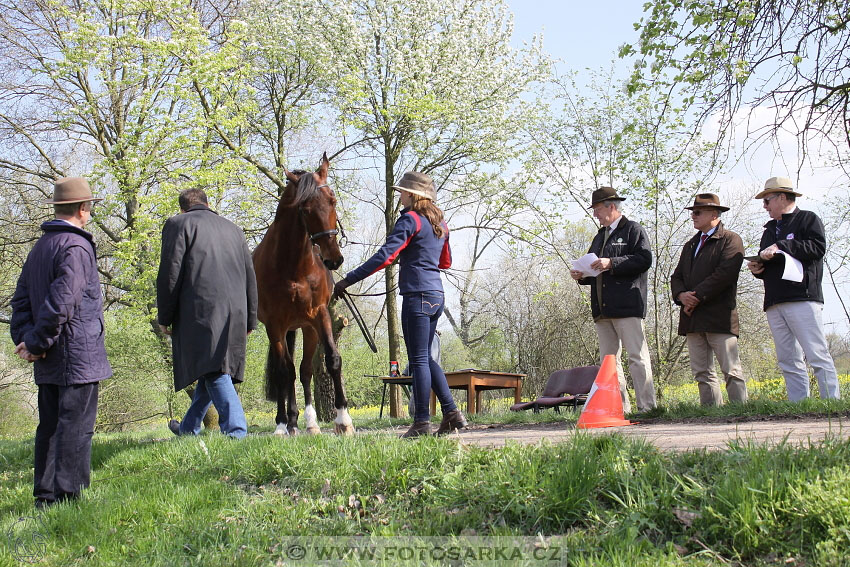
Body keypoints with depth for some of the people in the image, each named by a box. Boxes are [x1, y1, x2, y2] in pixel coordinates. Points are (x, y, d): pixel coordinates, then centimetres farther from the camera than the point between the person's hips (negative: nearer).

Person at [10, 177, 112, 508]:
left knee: (50, 425, 13)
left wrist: (25, 338, 3)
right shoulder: (76, 247, -13)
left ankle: (45, 496, 18)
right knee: (76, 427, -5)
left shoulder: (39, 248, 16)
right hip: (78, 356, -9)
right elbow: (61, 300, -21)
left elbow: (21, 299, 13)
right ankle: (68, 497, -5)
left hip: (49, 360, 9)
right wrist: (35, 343, -13)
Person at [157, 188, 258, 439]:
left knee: (213, 371, -10)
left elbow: (170, 274, -5)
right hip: (234, 314, 6)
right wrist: (249, 321, 23)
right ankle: (189, 428, 32)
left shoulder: (178, 224, 6)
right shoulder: (233, 229, 22)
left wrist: (164, 316, 1)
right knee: (214, 369, 16)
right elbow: (250, 277, 20)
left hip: (201, 311, -6)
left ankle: (235, 430, -22)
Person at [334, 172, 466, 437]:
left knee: (418, 360, -4)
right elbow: (446, 262, 25)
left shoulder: (410, 219, -10)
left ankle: (422, 423, 0)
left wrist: (348, 280, -19)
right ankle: (451, 413, 13)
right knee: (425, 357, 16)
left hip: (417, 296, -9)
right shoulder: (440, 223, 16)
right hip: (437, 295, 9)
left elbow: (384, 256, -19)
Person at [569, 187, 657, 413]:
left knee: (637, 358, -9)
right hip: (602, 308, 8)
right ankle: (620, 408, 9)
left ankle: (647, 407, -7)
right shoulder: (599, 237, 26)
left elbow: (644, 259, -12)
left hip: (627, 305, -8)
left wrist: (612, 264, -18)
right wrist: (582, 275, 7)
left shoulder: (633, 230, 2)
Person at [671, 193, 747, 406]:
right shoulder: (690, 245, 25)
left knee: (731, 371, -6)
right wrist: (681, 295, -3)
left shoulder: (731, 240, 2)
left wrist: (697, 296, -14)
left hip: (719, 316, -7)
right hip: (693, 319, 7)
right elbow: (677, 276, 19)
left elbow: (725, 273, -13)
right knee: (702, 373, 5)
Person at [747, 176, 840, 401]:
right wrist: (757, 268, 7)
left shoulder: (808, 219, 7)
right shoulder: (770, 230, 28)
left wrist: (782, 247, -13)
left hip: (802, 299, -7)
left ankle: (832, 401, -10)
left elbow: (818, 247, -11)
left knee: (817, 355, -11)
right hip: (774, 304, 7)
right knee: (788, 362, 2)